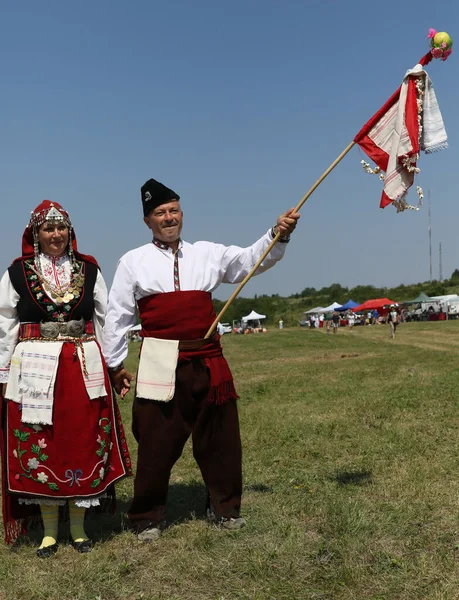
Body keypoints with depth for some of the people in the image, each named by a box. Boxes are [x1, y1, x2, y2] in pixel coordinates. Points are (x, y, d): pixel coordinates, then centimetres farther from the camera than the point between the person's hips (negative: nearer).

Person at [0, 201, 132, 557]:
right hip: (34, 369, -1)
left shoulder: (89, 270, 6)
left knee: (84, 446, 5)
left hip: (85, 369, 1)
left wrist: (112, 366, 8)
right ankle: (50, 530, 21)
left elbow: (105, 320, 10)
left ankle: (78, 527, 22)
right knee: (39, 448, 4)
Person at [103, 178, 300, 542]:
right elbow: (117, 316, 6)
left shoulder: (208, 254, 11)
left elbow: (252, 259, 4)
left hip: (207, 361, 3)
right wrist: (115, 364, 6)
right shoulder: (134, 262, 5)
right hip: (161, 365, -3)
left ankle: (225, 508, 31)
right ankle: (148, 518, 22)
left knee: (220, 438, 11)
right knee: (157, 442, 3)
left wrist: (278, 236, -14)